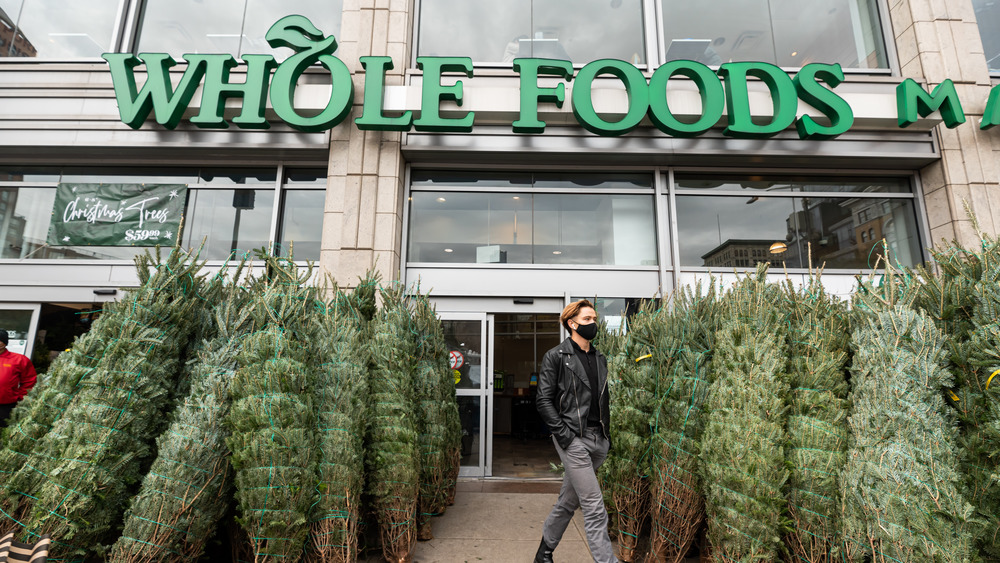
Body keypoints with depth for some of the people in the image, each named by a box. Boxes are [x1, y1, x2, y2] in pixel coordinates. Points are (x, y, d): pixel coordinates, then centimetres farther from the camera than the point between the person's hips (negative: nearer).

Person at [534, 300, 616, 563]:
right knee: (595, 508, -6)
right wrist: (564, 434, -14)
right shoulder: (556, 356, -6)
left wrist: (606, 433, 12)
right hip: (573, 440, -7)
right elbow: (543, 400, -8)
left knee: (568, 501, 17)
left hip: (598, 440, 7)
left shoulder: (600, 358, 15)